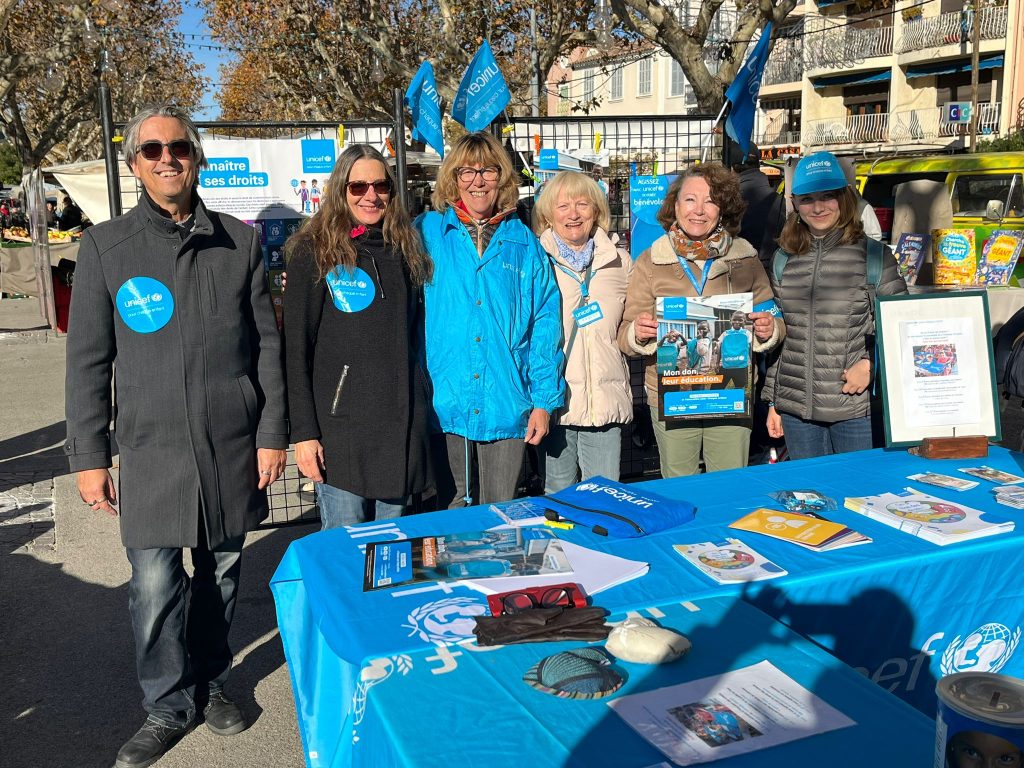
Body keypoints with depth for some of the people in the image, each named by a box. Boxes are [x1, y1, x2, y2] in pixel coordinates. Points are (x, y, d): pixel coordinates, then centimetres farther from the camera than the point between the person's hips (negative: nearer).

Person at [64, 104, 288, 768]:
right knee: (155, 584, 0)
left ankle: (211, 679, 34)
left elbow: (266, 345, 5)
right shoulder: (105, 247, 1)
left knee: (222, 571, 13)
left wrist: (272, 433, 1)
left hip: (232, 446, 1)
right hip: (150, 450, -1)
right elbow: (88, 360, 2)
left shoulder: (240, 241, 4)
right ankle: (170, 705, 21)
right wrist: (89, 456, 0)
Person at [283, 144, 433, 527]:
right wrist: (303, 432, -11)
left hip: (401, 423, 5)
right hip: (341, 423, -4)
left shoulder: (404, 248, 12)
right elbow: (296, 347, -6)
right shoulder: (313, 252, -2)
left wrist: (419, 414, 12)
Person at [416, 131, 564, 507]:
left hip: (506, 408, 1)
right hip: (444, 402, -1)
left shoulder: (524, 243, 6)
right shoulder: (428, 232, 3)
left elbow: (544, 324, 4)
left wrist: (543, 401, -1)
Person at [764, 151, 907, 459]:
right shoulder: (784, 260, 10)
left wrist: (869, 364, -15)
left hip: (858, 407, -3)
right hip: (796, 407, 3)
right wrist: (772, 402, 14)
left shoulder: (871, 254, -1)